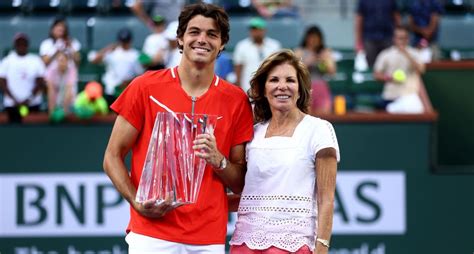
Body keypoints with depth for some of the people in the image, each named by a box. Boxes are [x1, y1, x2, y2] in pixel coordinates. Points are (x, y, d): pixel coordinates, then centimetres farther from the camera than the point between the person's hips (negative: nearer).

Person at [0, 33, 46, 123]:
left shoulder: (36, 60, 3)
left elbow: (40, 83, 0)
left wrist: (29, 99, -12)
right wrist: (15, 100, -10)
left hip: (33, 104, 0)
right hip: (11, 105, 0)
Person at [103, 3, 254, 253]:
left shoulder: (236, 100, 7)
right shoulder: (146, 87, 3)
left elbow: (241, 184, 9)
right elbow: (112, 157, 5)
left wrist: (218, 160, -11)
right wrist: (138, 202, -9)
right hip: (151, 233, -1)